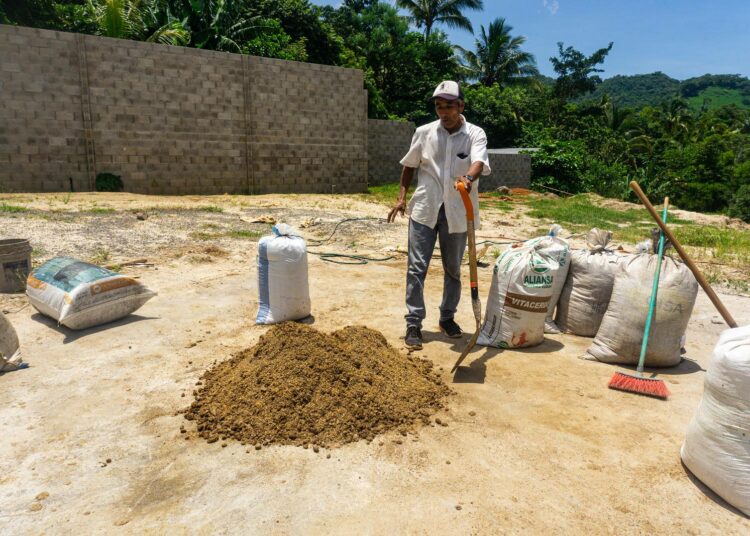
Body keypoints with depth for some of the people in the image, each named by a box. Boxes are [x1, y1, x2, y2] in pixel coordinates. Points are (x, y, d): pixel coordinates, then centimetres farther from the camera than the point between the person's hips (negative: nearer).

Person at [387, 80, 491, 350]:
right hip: (425, 209, 1)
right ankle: (413, 323, 5)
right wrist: (402, 197, 3)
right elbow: (410, 165, 12)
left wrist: (469, 178, -47)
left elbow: (479, 162, -24)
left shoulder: (475, 134, -5)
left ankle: (447, 317, 29)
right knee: (417, 267, -3)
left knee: (453, 269, 12)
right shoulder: (424, 132, 1)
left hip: (457, 212, 0)